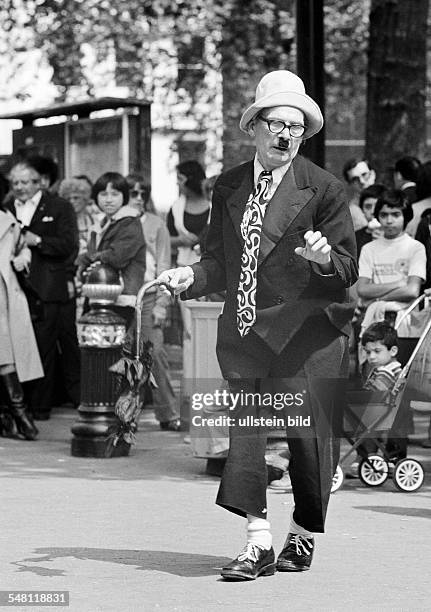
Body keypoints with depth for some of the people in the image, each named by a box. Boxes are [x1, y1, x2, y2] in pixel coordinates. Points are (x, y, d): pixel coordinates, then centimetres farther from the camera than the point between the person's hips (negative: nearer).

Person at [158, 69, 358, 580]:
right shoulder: (228, 188, 10)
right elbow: (220, 260, 15)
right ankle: (258, 542, -4)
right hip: (245, 328, 3)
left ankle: (302, 537, 21)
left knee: (308, 433, 2)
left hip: (305, 330, -3)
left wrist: (325, 259, -26)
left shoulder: (323, 189, -3)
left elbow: (348, 269, -4)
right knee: (245, 427, -5)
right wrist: (192, 277, -5)